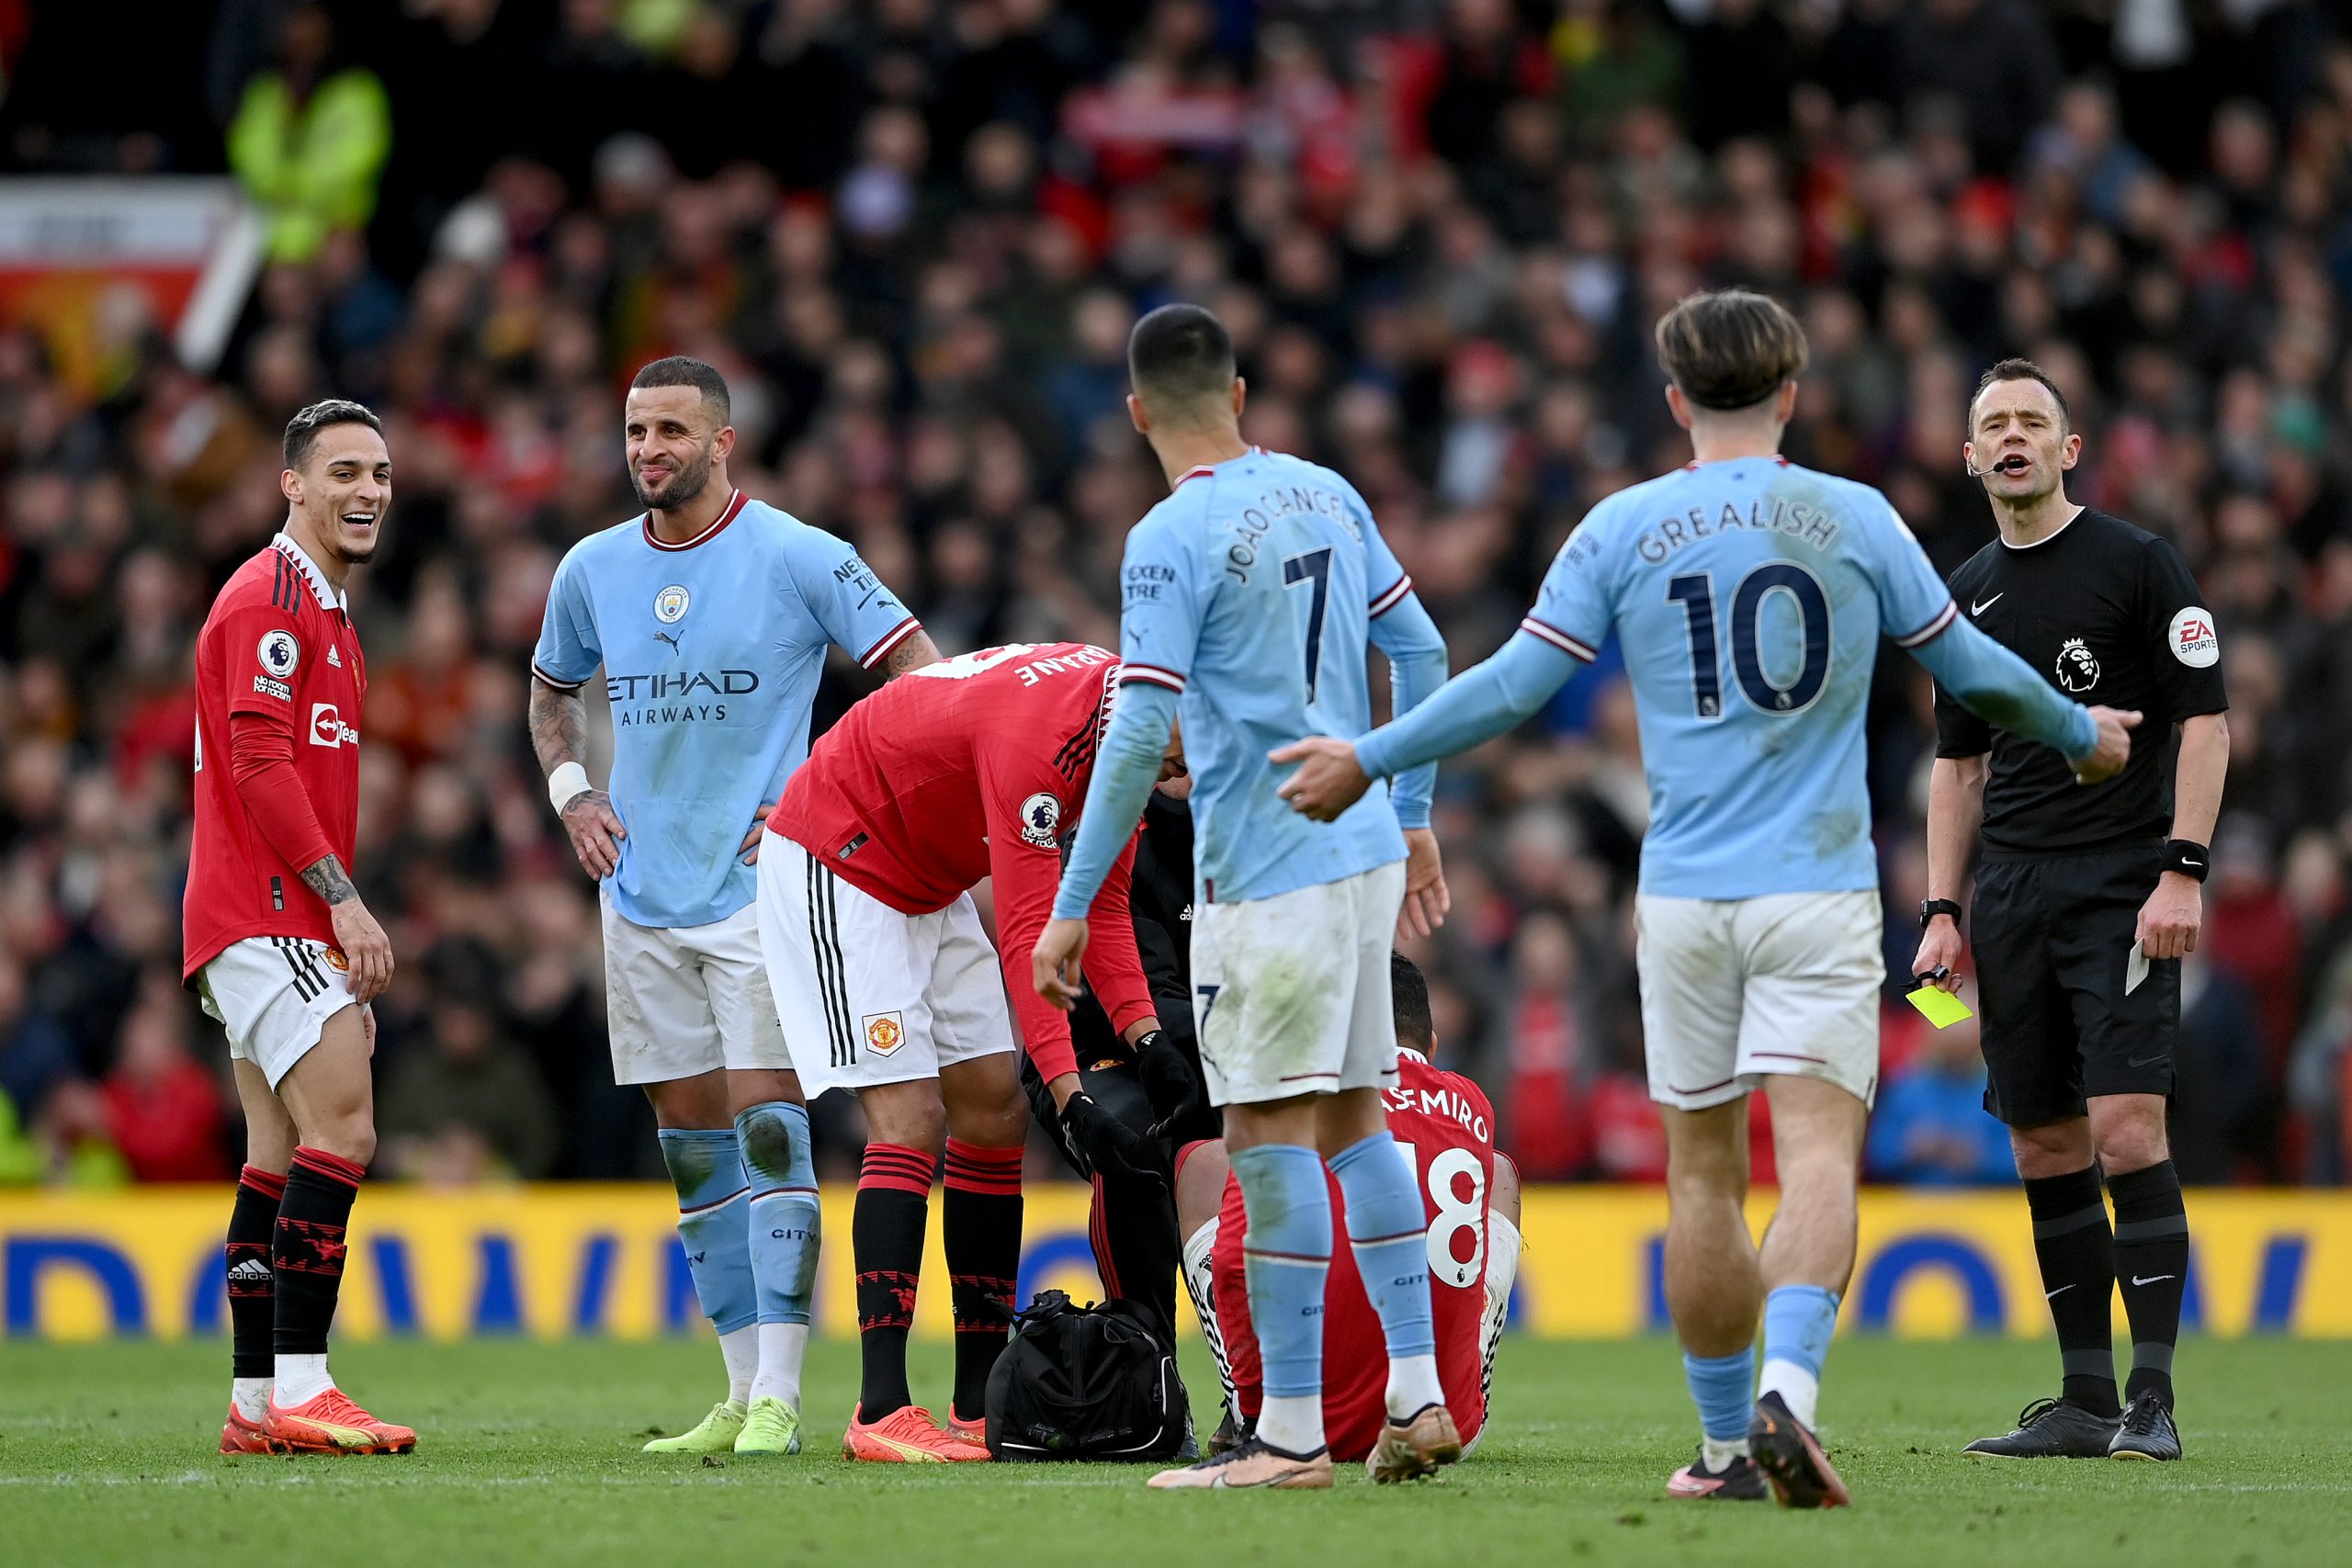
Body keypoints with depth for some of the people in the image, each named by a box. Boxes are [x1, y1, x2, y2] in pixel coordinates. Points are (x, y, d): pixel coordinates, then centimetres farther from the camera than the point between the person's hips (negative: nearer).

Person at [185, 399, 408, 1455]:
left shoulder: (326, 611, 23)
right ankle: (298, 1387, -20)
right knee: (341, 1130, -17)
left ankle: (255, 1404, 8)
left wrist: (346, 965, 24)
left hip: (296, 930, 10)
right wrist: (343, 900, -20)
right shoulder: (269, 597, -9)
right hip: (263, 920, -10)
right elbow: (261, 765, -18)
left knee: (282, 1155, 8)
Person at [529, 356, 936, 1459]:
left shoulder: (796, 558, -8)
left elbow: (923, 675, -5)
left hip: (760, 889, -5)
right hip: (641, 898, 5)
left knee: (767, 1135, -12)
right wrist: (570, 791, 8)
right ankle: (743, 1394, 13)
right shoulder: (594, 570, 7)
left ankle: (779, 1400, -13)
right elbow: (553, 687, 26)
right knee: (692, 1151, 7)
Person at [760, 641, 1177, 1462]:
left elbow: (1101, 904, 1)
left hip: (927, 886, 10)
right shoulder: (1036, 733, -34)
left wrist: (1145, 1037, -12)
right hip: (832, 865, -10)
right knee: (910, 1122, -17)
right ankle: (881, 1410, -21)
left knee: (995, 1115, 4)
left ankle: (981, 1405, 7)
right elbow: (1027, 933, -35)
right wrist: (1071, 1095, -38)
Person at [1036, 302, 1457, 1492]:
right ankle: (1418, 1395, 12)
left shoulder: (1172, 541, -13)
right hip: (1364, 849, 8)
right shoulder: (1327, 497, 9)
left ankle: (1292, 1432, -4)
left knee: (1271, 1134, -5)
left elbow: (1139, 737, -18)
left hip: (1265, 868, -8)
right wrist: (1412, 816, 27)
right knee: (1354, 1118, 14)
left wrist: (1071, 909, -14)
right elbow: (1421, 655, 16)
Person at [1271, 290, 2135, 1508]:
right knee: (1816, 1154, -9)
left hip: (1685, 894, 1)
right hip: (1819, 890, -1)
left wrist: (1367, 762, 10)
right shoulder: (1857, 520, 2)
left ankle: (1728, 1441, 16)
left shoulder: (1623, 529, 1)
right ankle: (1787, 1391, -31)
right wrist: (2077, 734, 29)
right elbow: (1968, 667, 11)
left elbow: (1514, 685, -1)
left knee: (1703, 1173, 10)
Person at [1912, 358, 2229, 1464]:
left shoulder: (2137, 564, -2)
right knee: (2045, 1146, 5)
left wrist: (2182, 870, -14)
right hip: (2013, 897, 6)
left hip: (2123, 888, -6)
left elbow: (2204, 719, -5)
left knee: (2127, 1128, -15)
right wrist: (1942, 908, 12)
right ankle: (2086, 1400, 11)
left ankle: (2153, 1400, -15)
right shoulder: (1968, 595, 15)